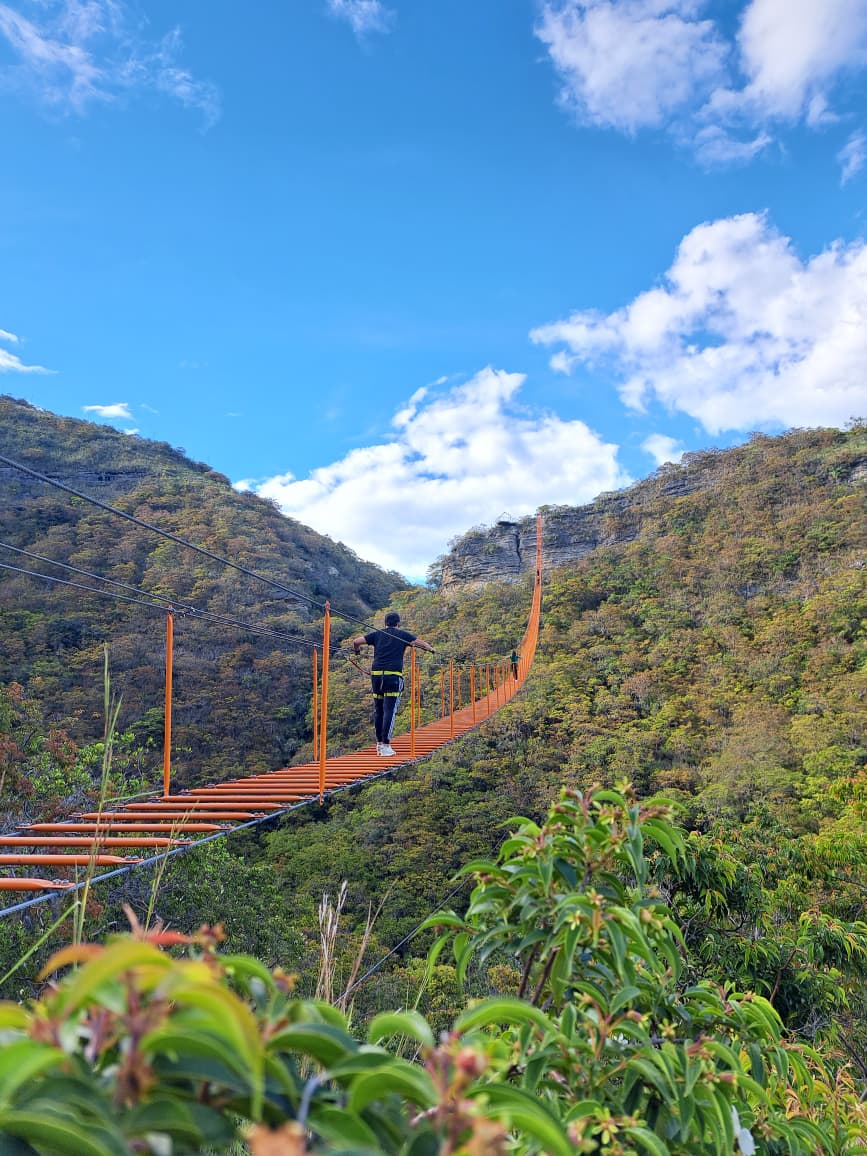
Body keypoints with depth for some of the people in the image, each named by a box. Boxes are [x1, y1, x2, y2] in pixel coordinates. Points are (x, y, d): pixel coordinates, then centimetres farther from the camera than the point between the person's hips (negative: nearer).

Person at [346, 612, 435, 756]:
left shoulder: (377, 634, 13)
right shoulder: (403, 635, 9)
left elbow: (355, 641, 8)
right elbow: (422, 644, 12)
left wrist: (357, 650, 30)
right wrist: (431, 649, 33)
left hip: (376, 675, 3)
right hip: (393, 675, -3)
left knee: (378, 710, 12)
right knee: (389, 710, -5)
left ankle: (379, 743, 19)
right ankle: (386, 745, -10)